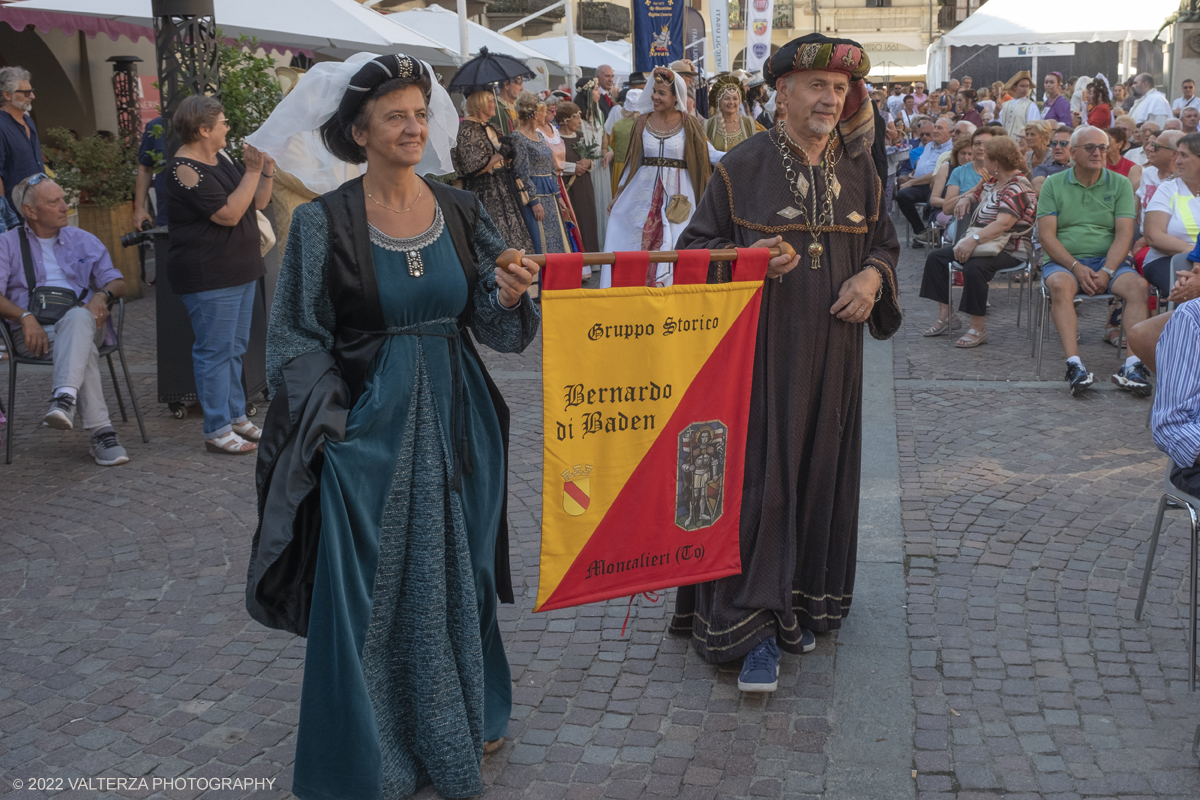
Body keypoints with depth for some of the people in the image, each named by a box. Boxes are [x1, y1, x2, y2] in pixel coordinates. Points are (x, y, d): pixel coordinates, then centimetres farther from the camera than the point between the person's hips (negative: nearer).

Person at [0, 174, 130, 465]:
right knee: (85, 349, -35)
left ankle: (63, 398, -59)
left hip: (82, 322, 1)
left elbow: (117, 282, 16)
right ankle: (100, 431, -43)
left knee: (77, 317, -39)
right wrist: (25, 316, -19)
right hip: (33, 332, -1)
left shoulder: (83, 241, 22)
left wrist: (103, 294, -9)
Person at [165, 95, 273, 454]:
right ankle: (217, 430, 2)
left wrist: (267, 169, -1)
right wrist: (252, 171, -19)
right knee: (215, 350, -4)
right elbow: (229, 214, -23)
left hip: (240, 269, 9)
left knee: (235, 348, 16)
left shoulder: (221, 158, 11)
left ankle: (236, 416, 26)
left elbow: (257, 203, 14)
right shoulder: (184, 169, -16)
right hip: (207, 275, -9)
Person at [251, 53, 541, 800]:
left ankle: (462, 722, 35)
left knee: (458, 573, 14)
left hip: (455, 423, 3)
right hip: (369, 429, -3)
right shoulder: (324, 221, -8)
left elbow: (496, 330, 3)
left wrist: (510, 297, -18)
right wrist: (337, 425, -11)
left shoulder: (463, 212, 1)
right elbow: (297, 341, -4)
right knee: (372, 585, 4)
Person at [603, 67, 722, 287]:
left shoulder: (688, 124, -1)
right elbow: (633, 160, 12)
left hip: (677, 196, -2)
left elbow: (709, 153, -1)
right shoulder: (643, 122, 6)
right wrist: (618, 194, 13)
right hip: (644, 193, 2)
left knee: (671, 249, -4)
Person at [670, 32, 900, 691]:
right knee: (758, 477, -6)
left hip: (832, 354, 4)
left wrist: (873, 276, -3)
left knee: (820, 474, 10)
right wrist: (745, 259, -20)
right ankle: (752, 624, 2)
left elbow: (884, 242, 19)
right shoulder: (744, 166, -4)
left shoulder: (857, 170, 9)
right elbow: (696, 246, -1)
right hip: (761, 350, -4)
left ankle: (803, 603, 26)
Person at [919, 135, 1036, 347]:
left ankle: (978, 329, -29)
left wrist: (974, 239, -41)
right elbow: (976, 193, 34)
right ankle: (946, 315, 3)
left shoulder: (1018, 188, -18)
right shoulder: (993, 182, 13)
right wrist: (965, 198, 9)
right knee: (936, 257, 4)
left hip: (1010, 251, -10)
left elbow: (1003, 223, -31)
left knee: (974, 267, -38)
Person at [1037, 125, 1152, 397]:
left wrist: (1107, 272, -16)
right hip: (1063, 260, -2)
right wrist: (1077, 268, -15)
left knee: (1138, 285, -28)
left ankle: (1133, 365, -36)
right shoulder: (1053, 184, 7)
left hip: (1109, 260, 2)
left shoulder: (1120, 184, 9)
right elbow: (1046, 235, -2)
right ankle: (1074, 365, -44)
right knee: (1060, 285, -35)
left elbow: (1124, 234, 0)